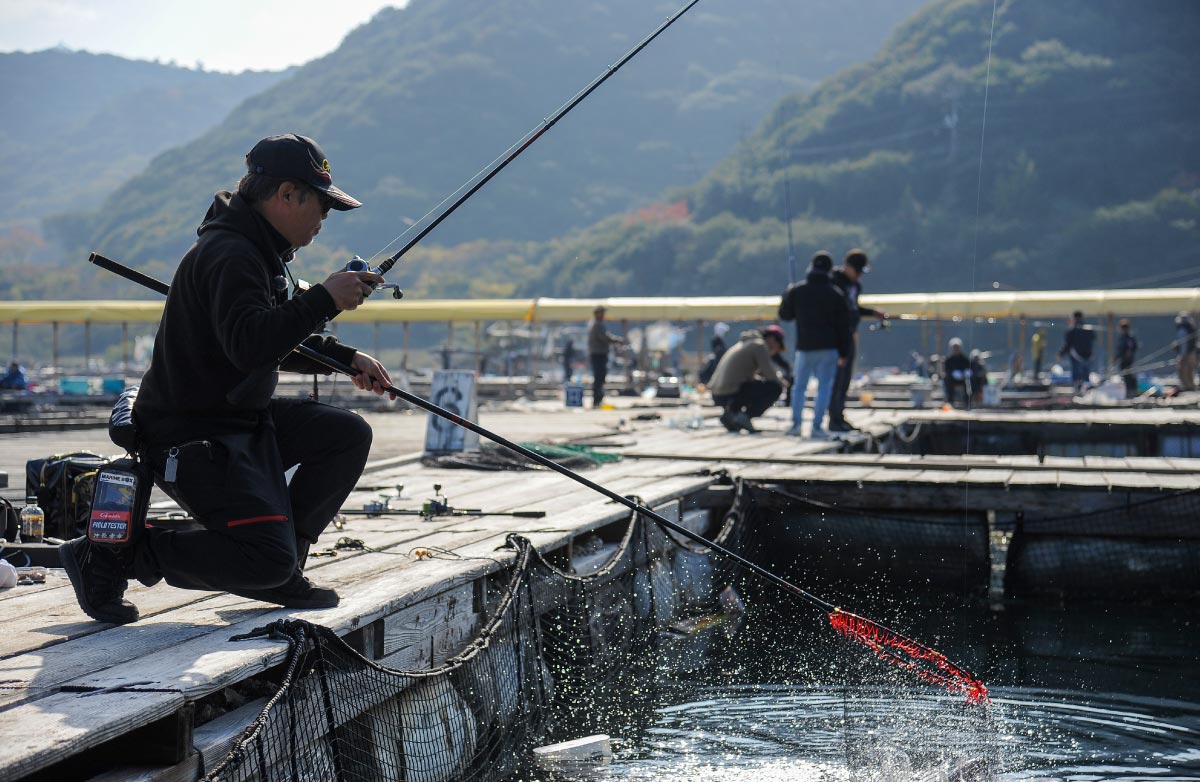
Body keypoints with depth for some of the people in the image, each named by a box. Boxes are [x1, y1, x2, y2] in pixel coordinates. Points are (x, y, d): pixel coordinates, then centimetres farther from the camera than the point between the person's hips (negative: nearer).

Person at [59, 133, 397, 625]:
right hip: (190, 437, -11)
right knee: (268, 560, -16)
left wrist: (345, 358, 12)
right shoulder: (229, 255, -20)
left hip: (241, 419, 11)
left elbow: (280, 343, 26)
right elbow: (249, 344, -35)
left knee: (348, 435, 4)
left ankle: (278, 570, 11)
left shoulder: (259, 252, 15)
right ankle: (111, 554, -5)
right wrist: (323, 299, -27)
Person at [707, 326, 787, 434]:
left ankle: (731, 413, 11)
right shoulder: (760, 345, -3)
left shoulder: (746, 344, 24)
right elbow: (769, 373, -9)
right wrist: (781, 382, 12)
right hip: (731, 395, -9)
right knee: (775, 388, -2)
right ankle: (745, 416, -8)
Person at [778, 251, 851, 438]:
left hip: (804, 347, 2)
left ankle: (795, 424, 5)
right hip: (828, 348, -2)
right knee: (824, 387, 2)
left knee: (799, 386, 13)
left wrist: (786, 295, 27)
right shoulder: (836, 295, -2)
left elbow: (784, 315, 11)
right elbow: (843, 326, 0)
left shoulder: (795, 291, 0)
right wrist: (844, 352, 7)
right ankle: (817, 426, -5)